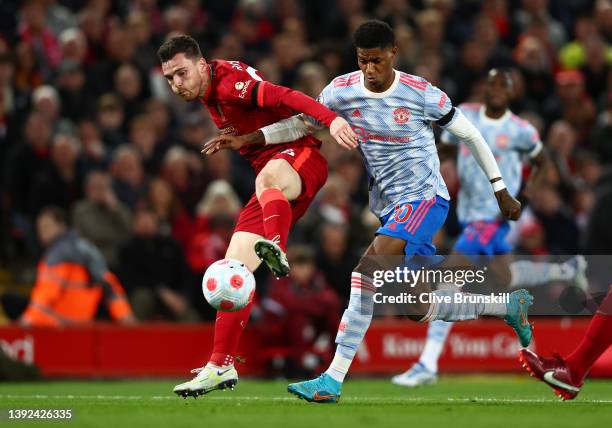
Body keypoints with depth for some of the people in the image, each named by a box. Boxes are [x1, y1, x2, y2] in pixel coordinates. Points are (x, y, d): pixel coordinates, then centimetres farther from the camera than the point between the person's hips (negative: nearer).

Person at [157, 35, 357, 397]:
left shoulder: (230, 80, -15)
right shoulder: (208, 98, 13)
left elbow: (283, 97, -30)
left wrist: (330, 119, -44)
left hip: (301, 157, -9)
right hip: (271, 188, 9)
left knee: (268, 176, -44)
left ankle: (276, 251, -71)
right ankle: (221, 366, 4)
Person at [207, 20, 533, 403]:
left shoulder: (422, 95, -12)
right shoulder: (342, 91, -3)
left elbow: (470, 134, 0)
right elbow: (302, 122, 10)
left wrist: (501, 193, 5)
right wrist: (247, 139, -4)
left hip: (425, 198, -6)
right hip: (389, 206, 6)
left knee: (369, 268, -28)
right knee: (420, 310, 9)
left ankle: (333, 381, -30)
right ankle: (510, 306, 35)